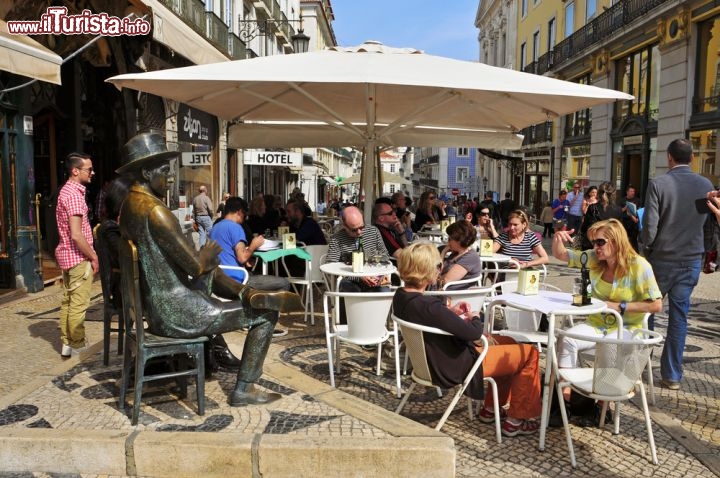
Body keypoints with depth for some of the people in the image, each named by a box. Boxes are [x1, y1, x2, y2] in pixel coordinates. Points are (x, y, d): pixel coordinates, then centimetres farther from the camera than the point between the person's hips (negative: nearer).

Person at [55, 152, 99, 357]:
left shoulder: (66, 191, 13)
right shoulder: (74, 195, -19)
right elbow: (76, 235, -24)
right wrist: (93, 257, -14)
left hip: (67, 255, 10)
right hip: (78, 257, -10)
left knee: (67, 301, 14)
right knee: (78, 305, -1)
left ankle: (66, 343, 22)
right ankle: (77, 346, 7)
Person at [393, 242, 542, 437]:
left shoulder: (401, 296, -7)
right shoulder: (429, 306, -35)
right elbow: (473, 332, -29)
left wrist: (450, 311, 0)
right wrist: (475, 317, -8)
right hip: (456, 368, -9)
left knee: (507, 342, 26)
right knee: (530, 353, 4)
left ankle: (491, 409, 33)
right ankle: (516, 421, 17)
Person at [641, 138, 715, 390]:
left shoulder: (658, 184, -14)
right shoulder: (706, 185, -2)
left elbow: (649, 225, -15)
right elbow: (705, 219, 9)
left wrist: (648, 247, 2)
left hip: (662, 259, -3)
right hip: (692, 260, 3)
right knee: (679, 316, 8)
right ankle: (672, 375, 13)